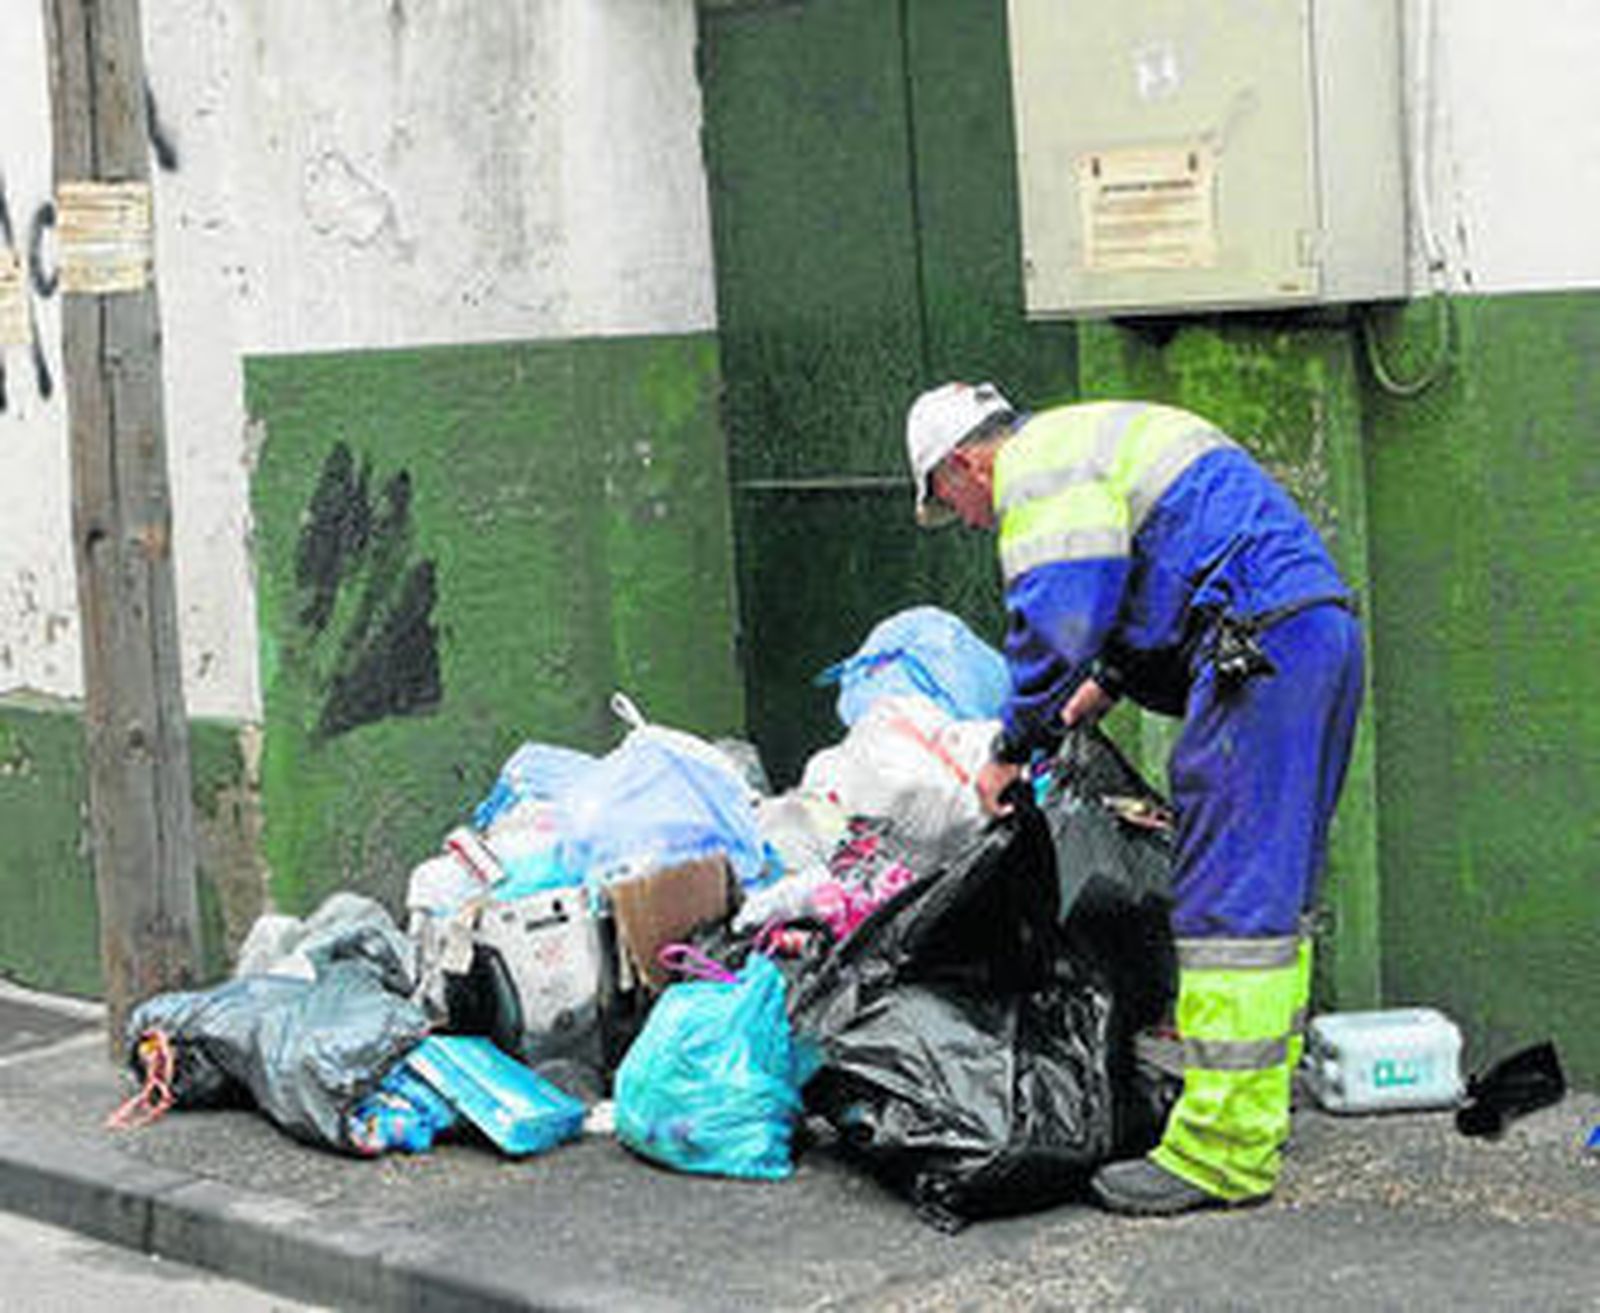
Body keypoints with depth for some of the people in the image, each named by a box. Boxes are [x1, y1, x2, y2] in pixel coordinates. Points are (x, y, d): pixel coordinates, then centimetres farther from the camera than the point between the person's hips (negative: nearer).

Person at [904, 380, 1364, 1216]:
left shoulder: (1039, 471, -3)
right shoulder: (1097, 440, 28)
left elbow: (1056, 623, -14)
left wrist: (1014, 749, -3)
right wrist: (1113, 682, 28)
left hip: (1263, 652, -10)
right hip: (1326, 630, 11)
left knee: (1225, 900, -10)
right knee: (1271, 890, 14)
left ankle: (1221, 1150, -10)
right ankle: (1256, 1116, 20)